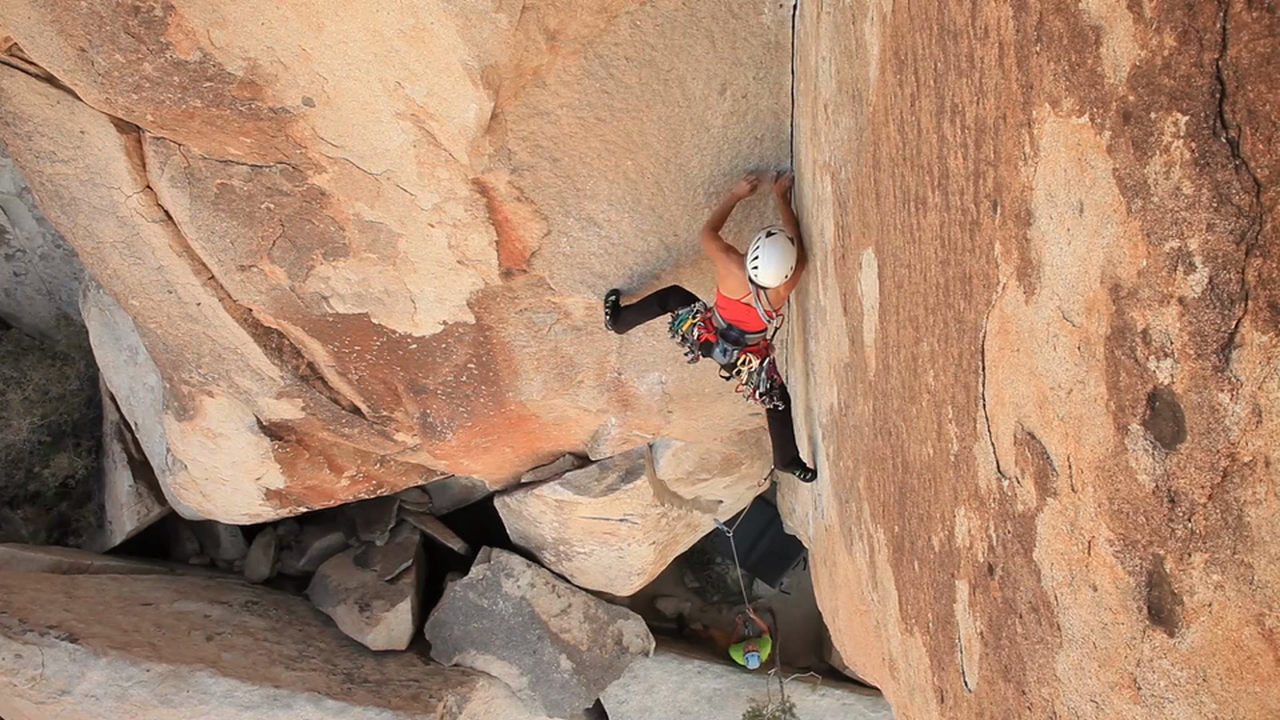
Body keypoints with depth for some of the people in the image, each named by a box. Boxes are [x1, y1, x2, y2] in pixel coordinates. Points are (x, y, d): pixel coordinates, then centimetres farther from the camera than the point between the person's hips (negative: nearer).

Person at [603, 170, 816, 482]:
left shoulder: (731, 266, -33)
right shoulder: (788, 282, -30)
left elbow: (709, 231, -11)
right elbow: (796, 241, -9)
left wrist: (736, 195, -2)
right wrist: (781, 198, 1)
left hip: (707, 337, 1)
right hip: (749, 358, 0)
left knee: (671, 295, 21)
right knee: (778, 401, 23)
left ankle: (619, 319, 39)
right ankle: (788, 461, 38)